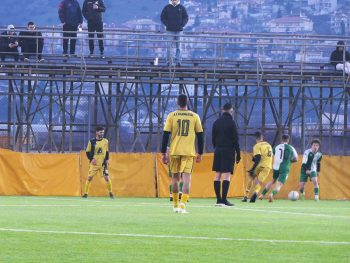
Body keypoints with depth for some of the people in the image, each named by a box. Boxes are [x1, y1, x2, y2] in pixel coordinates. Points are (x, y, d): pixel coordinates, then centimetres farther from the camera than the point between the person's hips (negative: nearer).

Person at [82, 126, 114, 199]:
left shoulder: (105, 141, 4)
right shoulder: (92, 142, -3)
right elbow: (88, 152, 3)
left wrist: (107, 159, 3)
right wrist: (91, 159, -10)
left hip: (103, 163, 1)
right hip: (94, 163, -1)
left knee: (107, 177, -5)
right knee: (89, 177, -6)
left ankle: (110, 193, 11)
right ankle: (86, 193, 2)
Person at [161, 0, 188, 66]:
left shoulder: (181, 8, 6)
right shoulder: (167, 8, 4)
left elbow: (186, 17, 10)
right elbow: (162, 17, 7)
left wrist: (182, 24, -6)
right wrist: (167, 24, -7)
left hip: (179, 30, 1)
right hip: (170, 30, -1)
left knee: (178, 46, 0)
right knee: (169, 46, -4)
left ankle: (178, 61, 1)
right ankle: (168, 61, 0)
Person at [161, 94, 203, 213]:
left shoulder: (171, 116, 1)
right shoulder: (195, 116, 4)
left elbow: (165, 135, -1)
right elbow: (200, 135, 6)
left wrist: (163, 153, 4)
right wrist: (200, 154, 14)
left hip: (174, 151, 1)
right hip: (189, 152, -1)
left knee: (175, 178, 15)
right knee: (186, 178, -5)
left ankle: (175, 205, 23)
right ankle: (182, 205, -21)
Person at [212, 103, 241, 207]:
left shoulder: (216, 122, 10)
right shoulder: (231, 122, -7)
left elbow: (213, 139, 13)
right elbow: (235, 140, -9)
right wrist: (238, 154, -4)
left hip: (218, 151, 6)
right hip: (229, 151, -6)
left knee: (217, 175, 7)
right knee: (226, 175, -7)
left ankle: (218, 200, 7)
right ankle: (224, 200, -13)